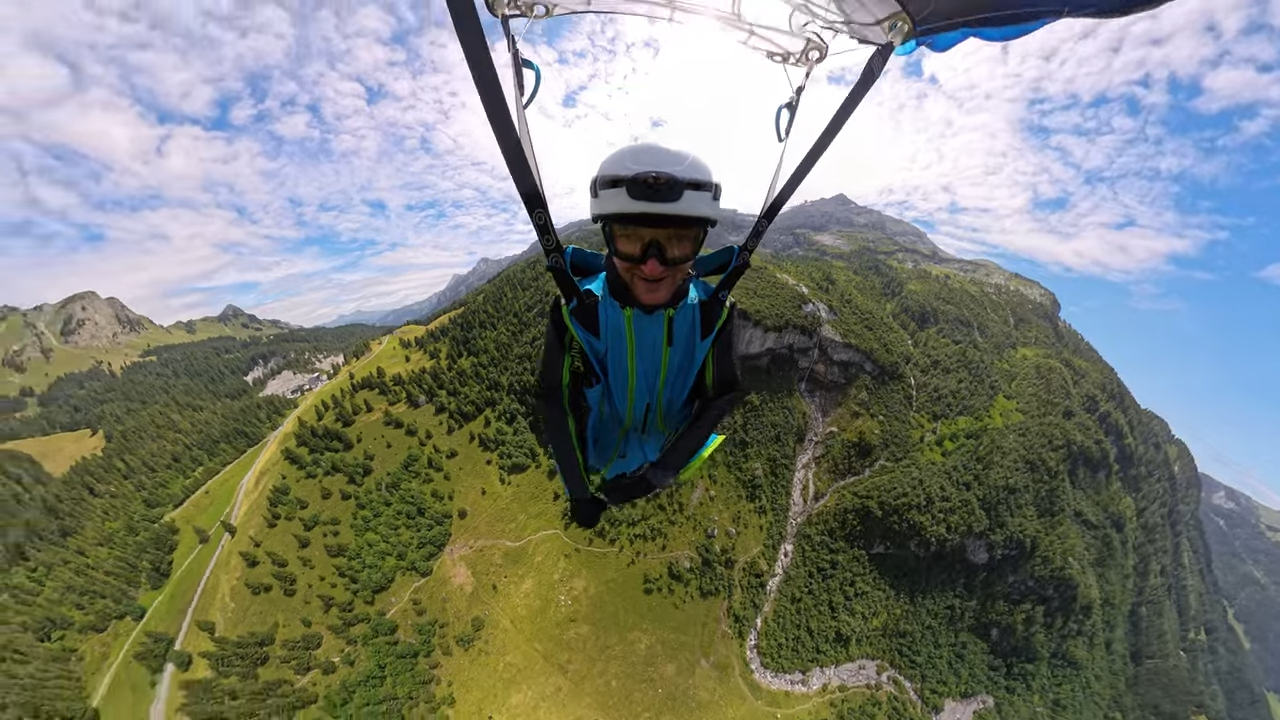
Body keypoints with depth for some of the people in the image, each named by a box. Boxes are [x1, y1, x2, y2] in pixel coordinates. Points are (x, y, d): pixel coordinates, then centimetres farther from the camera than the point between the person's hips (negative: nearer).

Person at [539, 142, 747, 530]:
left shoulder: (711, 313, -27)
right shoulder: (577, 313, -32)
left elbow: (719, 399, -17)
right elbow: (560, 404, -20)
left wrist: (661, 472, -22)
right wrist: (580, 489, -17)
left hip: (667, 458, 1)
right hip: (598, 464, 0)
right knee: (591, 497, 32)